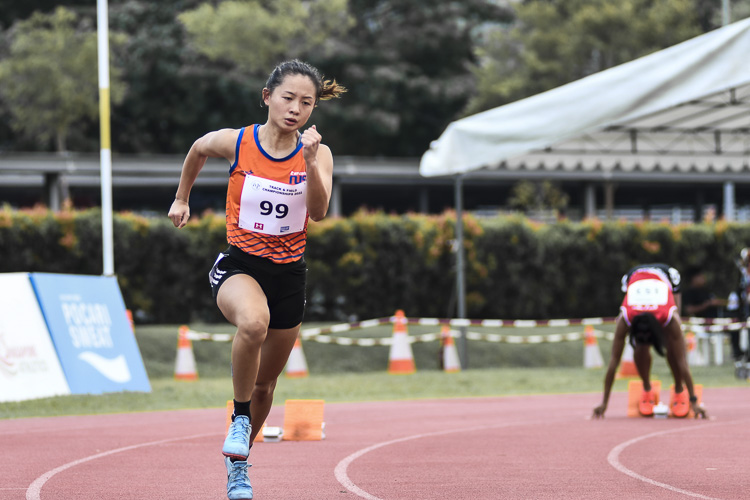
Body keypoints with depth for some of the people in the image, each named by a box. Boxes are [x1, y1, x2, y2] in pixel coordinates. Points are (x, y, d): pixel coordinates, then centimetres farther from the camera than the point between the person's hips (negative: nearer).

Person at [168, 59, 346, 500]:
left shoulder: (317, 154, -6)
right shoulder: (234, 143, -8)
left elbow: (318, 212, -21)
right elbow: (197, 150, 14)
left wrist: (310, 162, -34)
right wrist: (182, 198, 22)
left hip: (289, 272, 3)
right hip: (239, 264, -3)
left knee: (265, 384, 14)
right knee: (254, 321, -39)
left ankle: (239, 462, 37)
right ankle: (239, 418, -18)